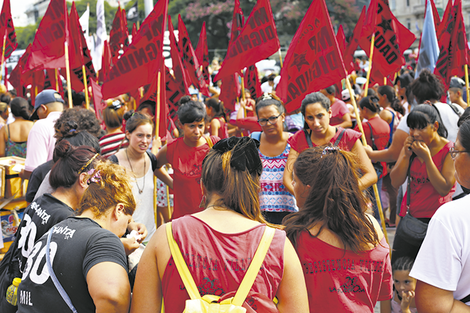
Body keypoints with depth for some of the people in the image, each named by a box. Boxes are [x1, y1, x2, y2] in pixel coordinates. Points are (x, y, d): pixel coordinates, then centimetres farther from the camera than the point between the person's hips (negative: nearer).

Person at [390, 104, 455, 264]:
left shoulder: (450, 151, -8)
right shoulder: (410, 146, 9)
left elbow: (444, 189, -16)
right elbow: (395, 182, 2)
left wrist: (426, 157, -19)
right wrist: (406, 155, -10)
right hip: (409, 218, 5)